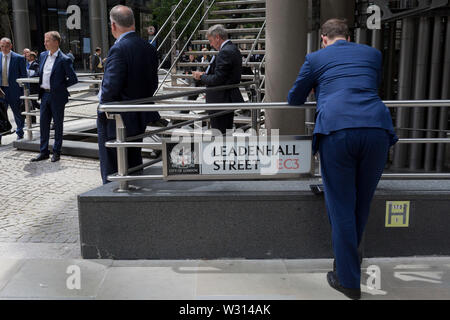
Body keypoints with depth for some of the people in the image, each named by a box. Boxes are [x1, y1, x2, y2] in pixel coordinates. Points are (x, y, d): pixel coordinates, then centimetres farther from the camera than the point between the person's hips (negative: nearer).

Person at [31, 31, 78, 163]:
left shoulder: (64, 60, -12)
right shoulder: (43, 55, 9)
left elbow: (73, 79, -12)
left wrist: (60, 87, -7)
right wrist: (40, 85, 11)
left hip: (57, 96, -6)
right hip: (44, 95, 6)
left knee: (58, 124, 5)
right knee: (43, 123, 9)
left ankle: (56, 152, 16)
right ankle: (43, 152, 18)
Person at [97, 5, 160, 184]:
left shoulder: (118, 49, -19)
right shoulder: (149, 48, 4)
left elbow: (111, 87, -22)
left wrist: (102, 114, -8)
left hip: (116, 122, -8)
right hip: (139, 119, 8)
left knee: (112, 171, 4)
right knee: (134, 166, 20)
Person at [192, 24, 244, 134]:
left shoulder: (225, 52, -18)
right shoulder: (233, 49, 13)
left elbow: (217, 80, -22)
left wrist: (201, 76, -6)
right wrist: (206, 74, 9)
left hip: (221, 102, -10)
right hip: (230, 100, 10)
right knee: (227, 132, 18)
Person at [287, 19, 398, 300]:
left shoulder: (315, 58, 17)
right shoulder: (373, 54, 24)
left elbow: (294, 100, 25)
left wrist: (318, 93, 48)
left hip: (336, 131, -3)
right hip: (377, 128, 3)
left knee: (341, 206, 7)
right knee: (362, 205, 19)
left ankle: (349, 280, 14)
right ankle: (347, 260, 37)